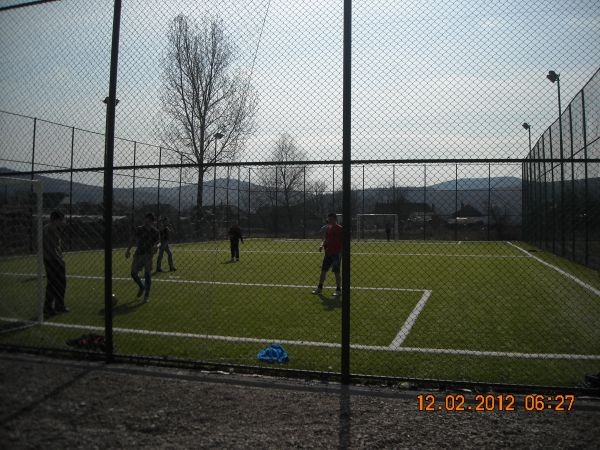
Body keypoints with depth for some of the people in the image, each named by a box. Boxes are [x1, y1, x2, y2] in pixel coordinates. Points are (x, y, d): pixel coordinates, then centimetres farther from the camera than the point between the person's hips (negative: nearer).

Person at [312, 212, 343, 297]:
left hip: (336, 253, -7)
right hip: (328, 253, 7)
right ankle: (319, 288, 21)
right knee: (323, 270, 11)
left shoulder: (340, 229, -10)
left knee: (336, 272, -1)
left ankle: (338, 290, 10)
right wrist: (322, 245, 2)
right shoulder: (328, 228, 11)